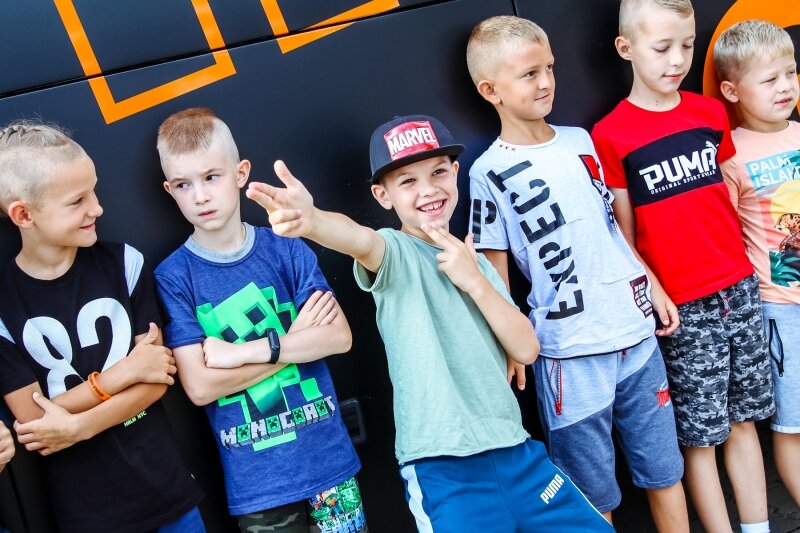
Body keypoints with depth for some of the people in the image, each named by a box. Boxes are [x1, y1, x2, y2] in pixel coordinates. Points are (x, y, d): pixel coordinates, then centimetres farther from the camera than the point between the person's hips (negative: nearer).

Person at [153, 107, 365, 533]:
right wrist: (295, 341, -11)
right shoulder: (173, 278, -7)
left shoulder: (285, 248, -2)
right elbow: (199, 386, -13)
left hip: (327, 456, 2)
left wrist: (247, 351, -16)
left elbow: (339, 337, -8)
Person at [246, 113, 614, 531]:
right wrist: (310, 219, -52)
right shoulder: (394, 254, -5)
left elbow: (526, 349, 5)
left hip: (513, 450, 6)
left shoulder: (474, 262, 13)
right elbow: (360, 239, -30)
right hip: (443, 465, -6)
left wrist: (475, 281, -8)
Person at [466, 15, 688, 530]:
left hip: (636, 330, 5)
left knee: (665, 469, 15)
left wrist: (655, 287, 16)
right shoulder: (491, 171, -7)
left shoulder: (580, 141, 9)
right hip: (570, 352, -5)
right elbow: (495, 269, -6)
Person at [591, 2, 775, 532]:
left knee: (744, 418, 14)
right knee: (701, 434, 5)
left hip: (740, 288, 5)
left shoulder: (711, 112, 7)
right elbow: (624, 232, -5)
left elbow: (733, 196, 15)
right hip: (682, 305, -5)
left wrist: (754, 266, 11)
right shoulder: (611, 135, -8)